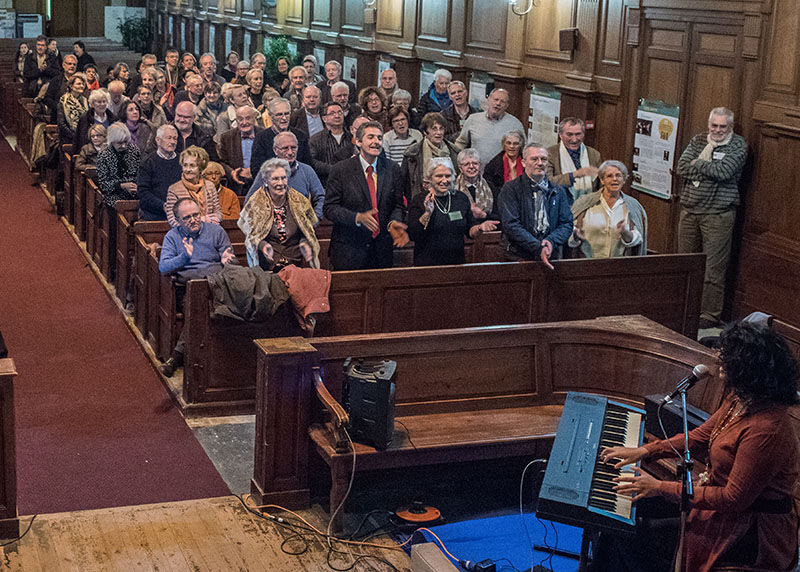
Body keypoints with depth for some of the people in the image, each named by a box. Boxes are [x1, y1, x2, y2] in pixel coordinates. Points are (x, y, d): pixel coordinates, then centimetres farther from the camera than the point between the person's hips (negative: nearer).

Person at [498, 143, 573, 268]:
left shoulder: (558, 192, 16)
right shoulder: (510, 190, 3)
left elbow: (567, 224, 11)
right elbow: (511, 225, -7)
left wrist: (551, 241, -10)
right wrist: (538, 248, -16)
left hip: (551, 257, 3)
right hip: (519, 256, -3)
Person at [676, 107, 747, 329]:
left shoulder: (738, 145, -2)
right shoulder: (698, 140, 11)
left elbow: (724, 172, -17)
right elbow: (682, 168, -2)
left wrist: (698, 164, -5)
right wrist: (711, 168, -11)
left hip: (718, 215, -5)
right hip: (689, 210, 5)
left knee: (713, 268, -3)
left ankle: (710, 315, 4)